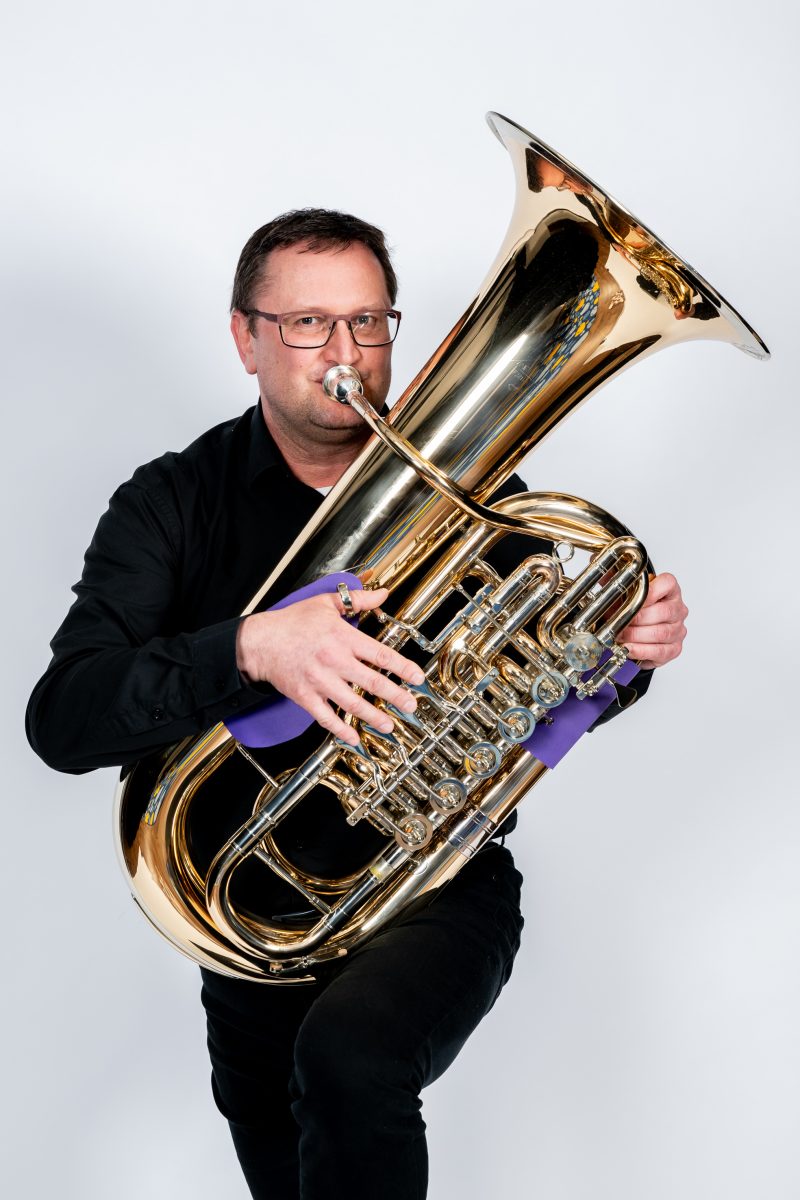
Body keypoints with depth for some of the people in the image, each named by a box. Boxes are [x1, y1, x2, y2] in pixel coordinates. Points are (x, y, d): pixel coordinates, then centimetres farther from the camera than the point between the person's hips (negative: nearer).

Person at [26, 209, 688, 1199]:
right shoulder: (173, 507, -8)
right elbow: (62, 720, -23)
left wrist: (626, 651, -17)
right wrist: (252, 649, -39)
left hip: (443, 886, -1)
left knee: (352, 1055, -31)